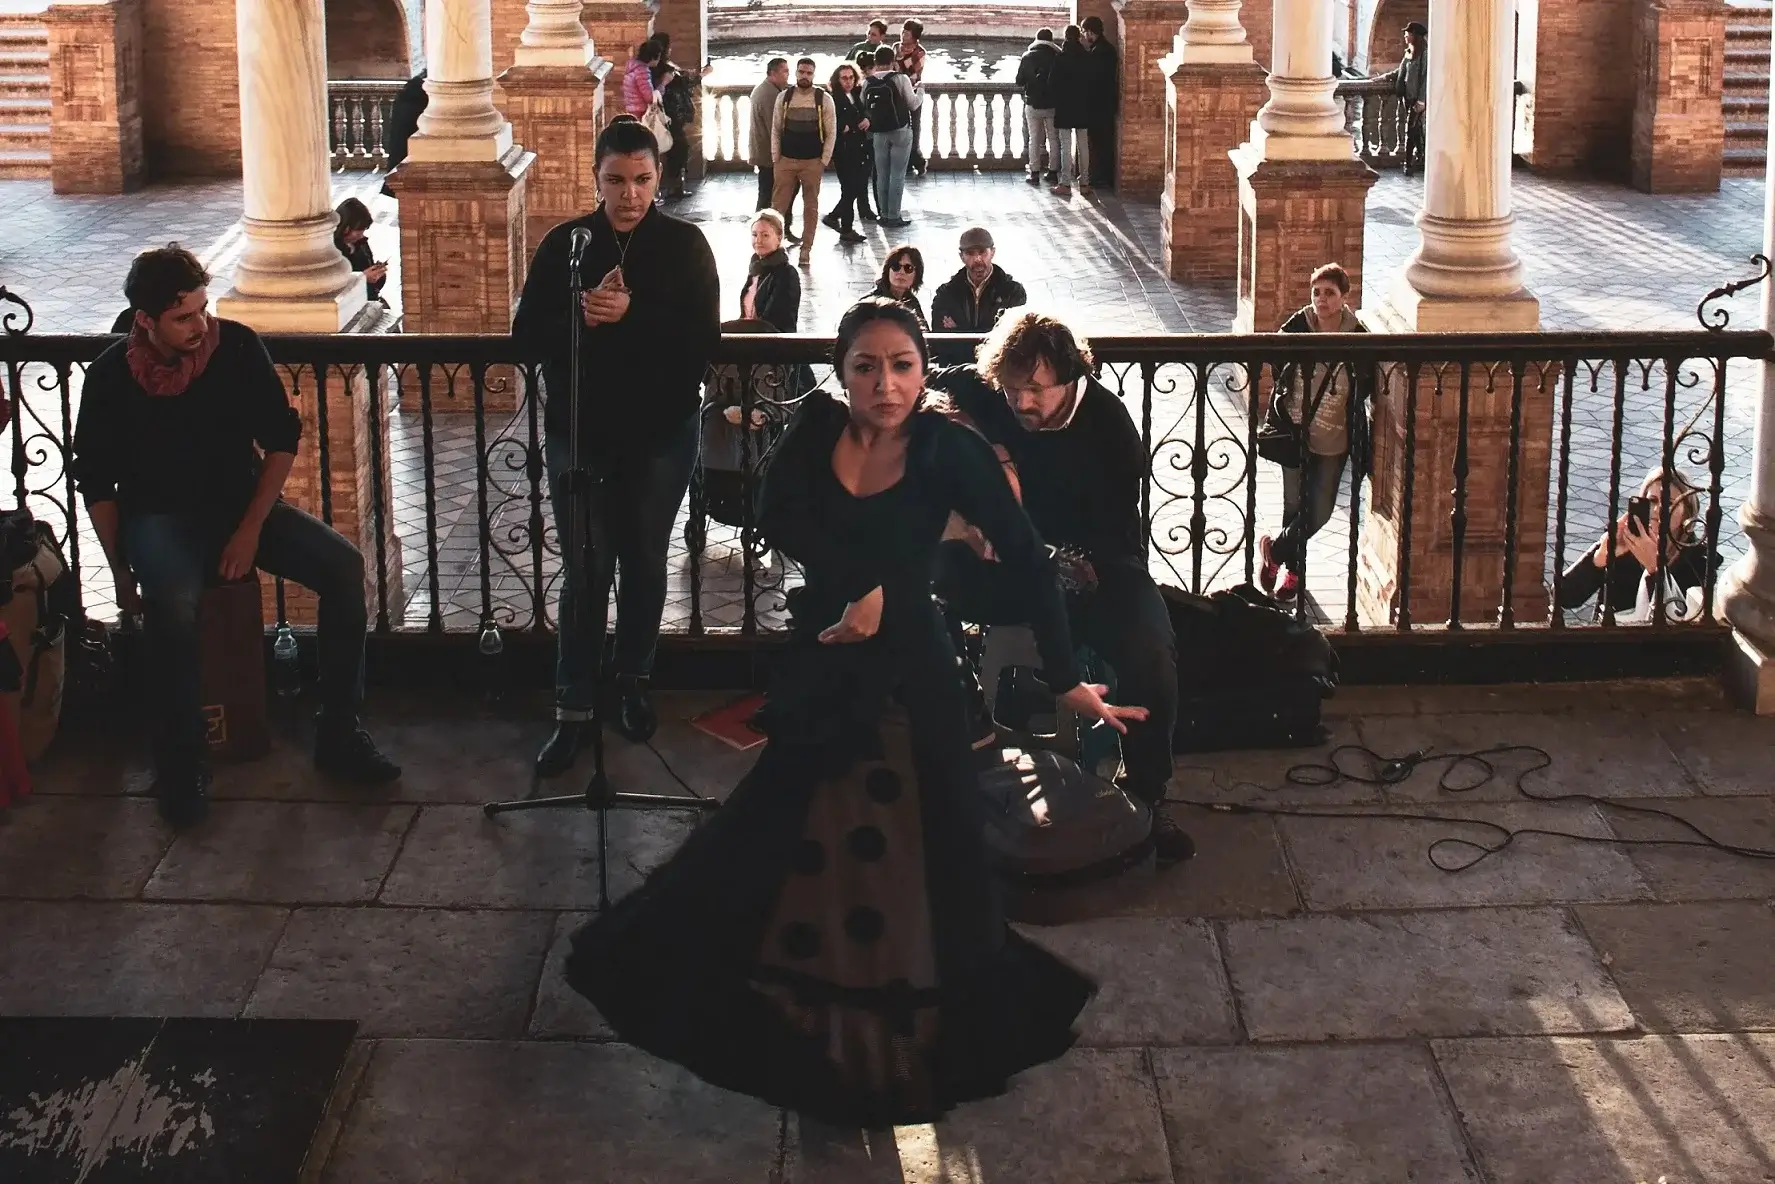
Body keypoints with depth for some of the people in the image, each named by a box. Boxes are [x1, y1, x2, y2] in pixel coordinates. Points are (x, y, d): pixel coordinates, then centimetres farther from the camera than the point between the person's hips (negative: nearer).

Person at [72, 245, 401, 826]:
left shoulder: (237, 347, -8)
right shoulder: (110, 376, -10)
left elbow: (283, 437, -1)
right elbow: (97, 484, -1)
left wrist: (250, 529, -10)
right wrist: (121, 573, -6)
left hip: (242, 500, 3)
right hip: (159, 517, -3)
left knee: (343, 565, -20)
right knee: (172, 605, -35)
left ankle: (339, 735, -9)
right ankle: (181, 766, -18)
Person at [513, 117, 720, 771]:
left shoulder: (685, 245, -3)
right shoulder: (564, 245, -1)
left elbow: (704, 337, -13)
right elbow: (527, 337, -6)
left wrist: (630, 316, -25)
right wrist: (583, 315, -24)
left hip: (661, 434, 0)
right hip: (578, 434, 0)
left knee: (645, 563, 14)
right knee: (587, 571, 0)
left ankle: (634, 681, 33)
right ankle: (573, 710, 6)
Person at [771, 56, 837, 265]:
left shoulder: (824, 99, -4)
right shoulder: (783, 97, 1)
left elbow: (831, 132, -2)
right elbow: (776, 129, 6)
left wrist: (824, 161, -7)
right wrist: (775, 158, 0)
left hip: (813, 162, -1)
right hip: (786, 160, 1)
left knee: (811, 206, 6)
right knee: (778, 204, 1)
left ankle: (806, 249, 14)